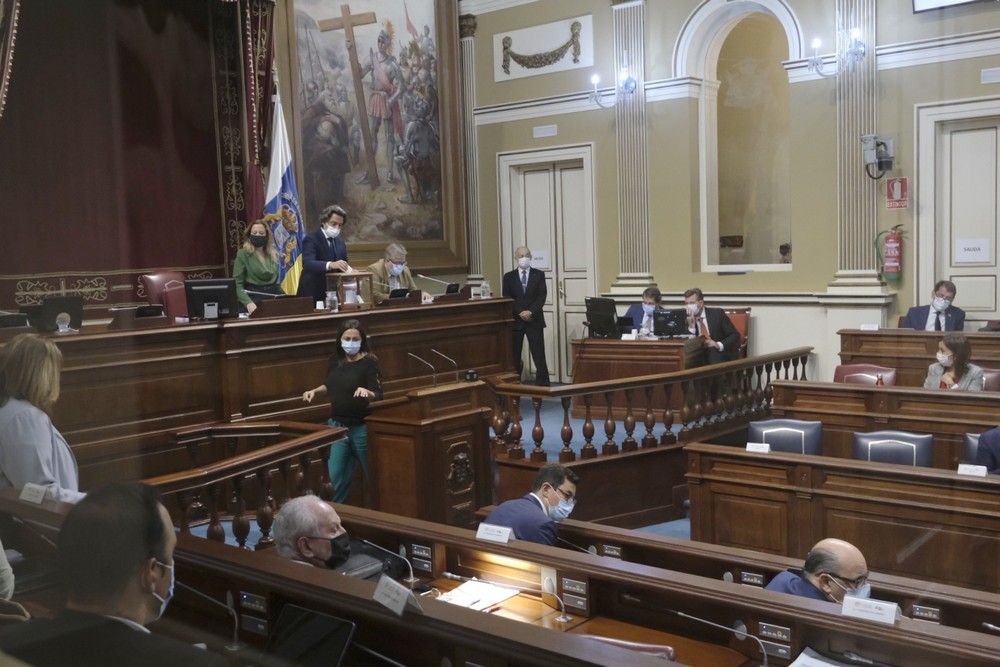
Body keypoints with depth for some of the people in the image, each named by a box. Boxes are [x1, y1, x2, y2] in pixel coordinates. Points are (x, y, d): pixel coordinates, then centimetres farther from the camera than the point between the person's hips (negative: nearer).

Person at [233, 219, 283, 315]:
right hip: (254, 297, -4)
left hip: (273, 296, 4)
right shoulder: (242, 254, 0)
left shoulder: (273, 254, 14)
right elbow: (237, 284, -5)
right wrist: (248, 303, -20)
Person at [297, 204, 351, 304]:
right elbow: (307, 264, -26)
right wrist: (330, 265, -43)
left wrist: (348, 269, -11)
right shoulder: (311, 239, -10)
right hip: (312, 295, -5)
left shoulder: (341, 242, 11)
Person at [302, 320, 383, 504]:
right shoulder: (335, 359, 5)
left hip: (361, 427, -5)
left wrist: (366, 392, -39)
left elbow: (378, 396, -19)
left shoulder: (369, 362, -12)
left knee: (372, 475, 8)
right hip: (337, 424, 5)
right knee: (335, 476, 4)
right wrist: (315, 391, 6)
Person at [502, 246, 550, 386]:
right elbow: (506, 299, 1)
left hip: (534, 320, -1)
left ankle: (542, 385, -1)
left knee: (539, 355, -4)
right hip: (515, 320, 1)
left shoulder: (539, 275, 7)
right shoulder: (509, 277, 8)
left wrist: (531, 312, -14)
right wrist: (520, 313, -11)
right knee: (514, 354, 2)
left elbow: (542, 296, -1)